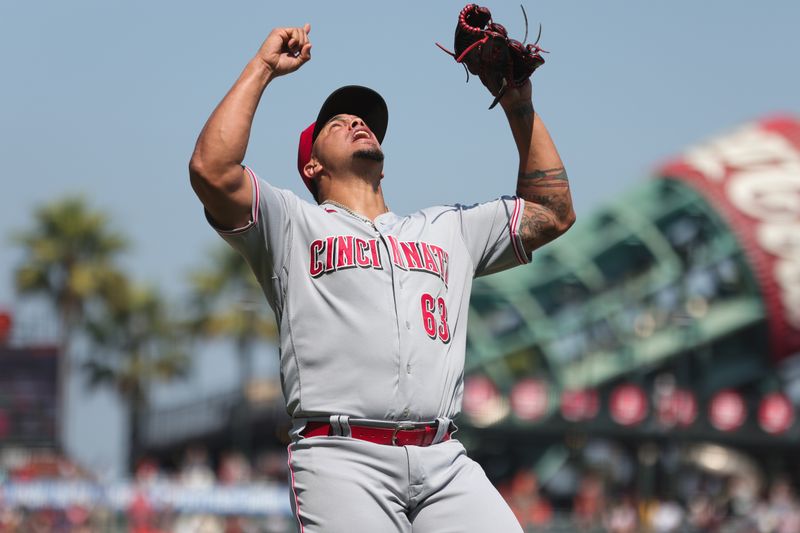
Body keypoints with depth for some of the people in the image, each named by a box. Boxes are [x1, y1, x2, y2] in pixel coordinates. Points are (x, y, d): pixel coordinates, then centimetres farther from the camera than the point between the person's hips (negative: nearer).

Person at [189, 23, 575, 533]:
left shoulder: (445, 230, 31)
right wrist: (263, 68, 11)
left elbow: (553, 213, 31)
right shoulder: (294, 223, 18)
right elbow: (212, 170, 1)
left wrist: (520, 107, 26)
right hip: (342, 457, -3)